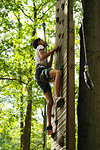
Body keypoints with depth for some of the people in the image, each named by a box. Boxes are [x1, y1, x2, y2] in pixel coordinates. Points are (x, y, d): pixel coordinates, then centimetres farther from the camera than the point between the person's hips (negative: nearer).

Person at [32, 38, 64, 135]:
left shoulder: (38, 54, 41)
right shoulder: (39, 47, 17)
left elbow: (49, 66, 36)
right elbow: (42, 57, -6)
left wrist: (52, 54, 36)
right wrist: (53, 50, 1)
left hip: (43, 80, 9)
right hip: (40, 72, -9)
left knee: (50, 101, -3)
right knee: (58, 72, -35)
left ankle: (49, 126, -12)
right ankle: (57, 97, -50)